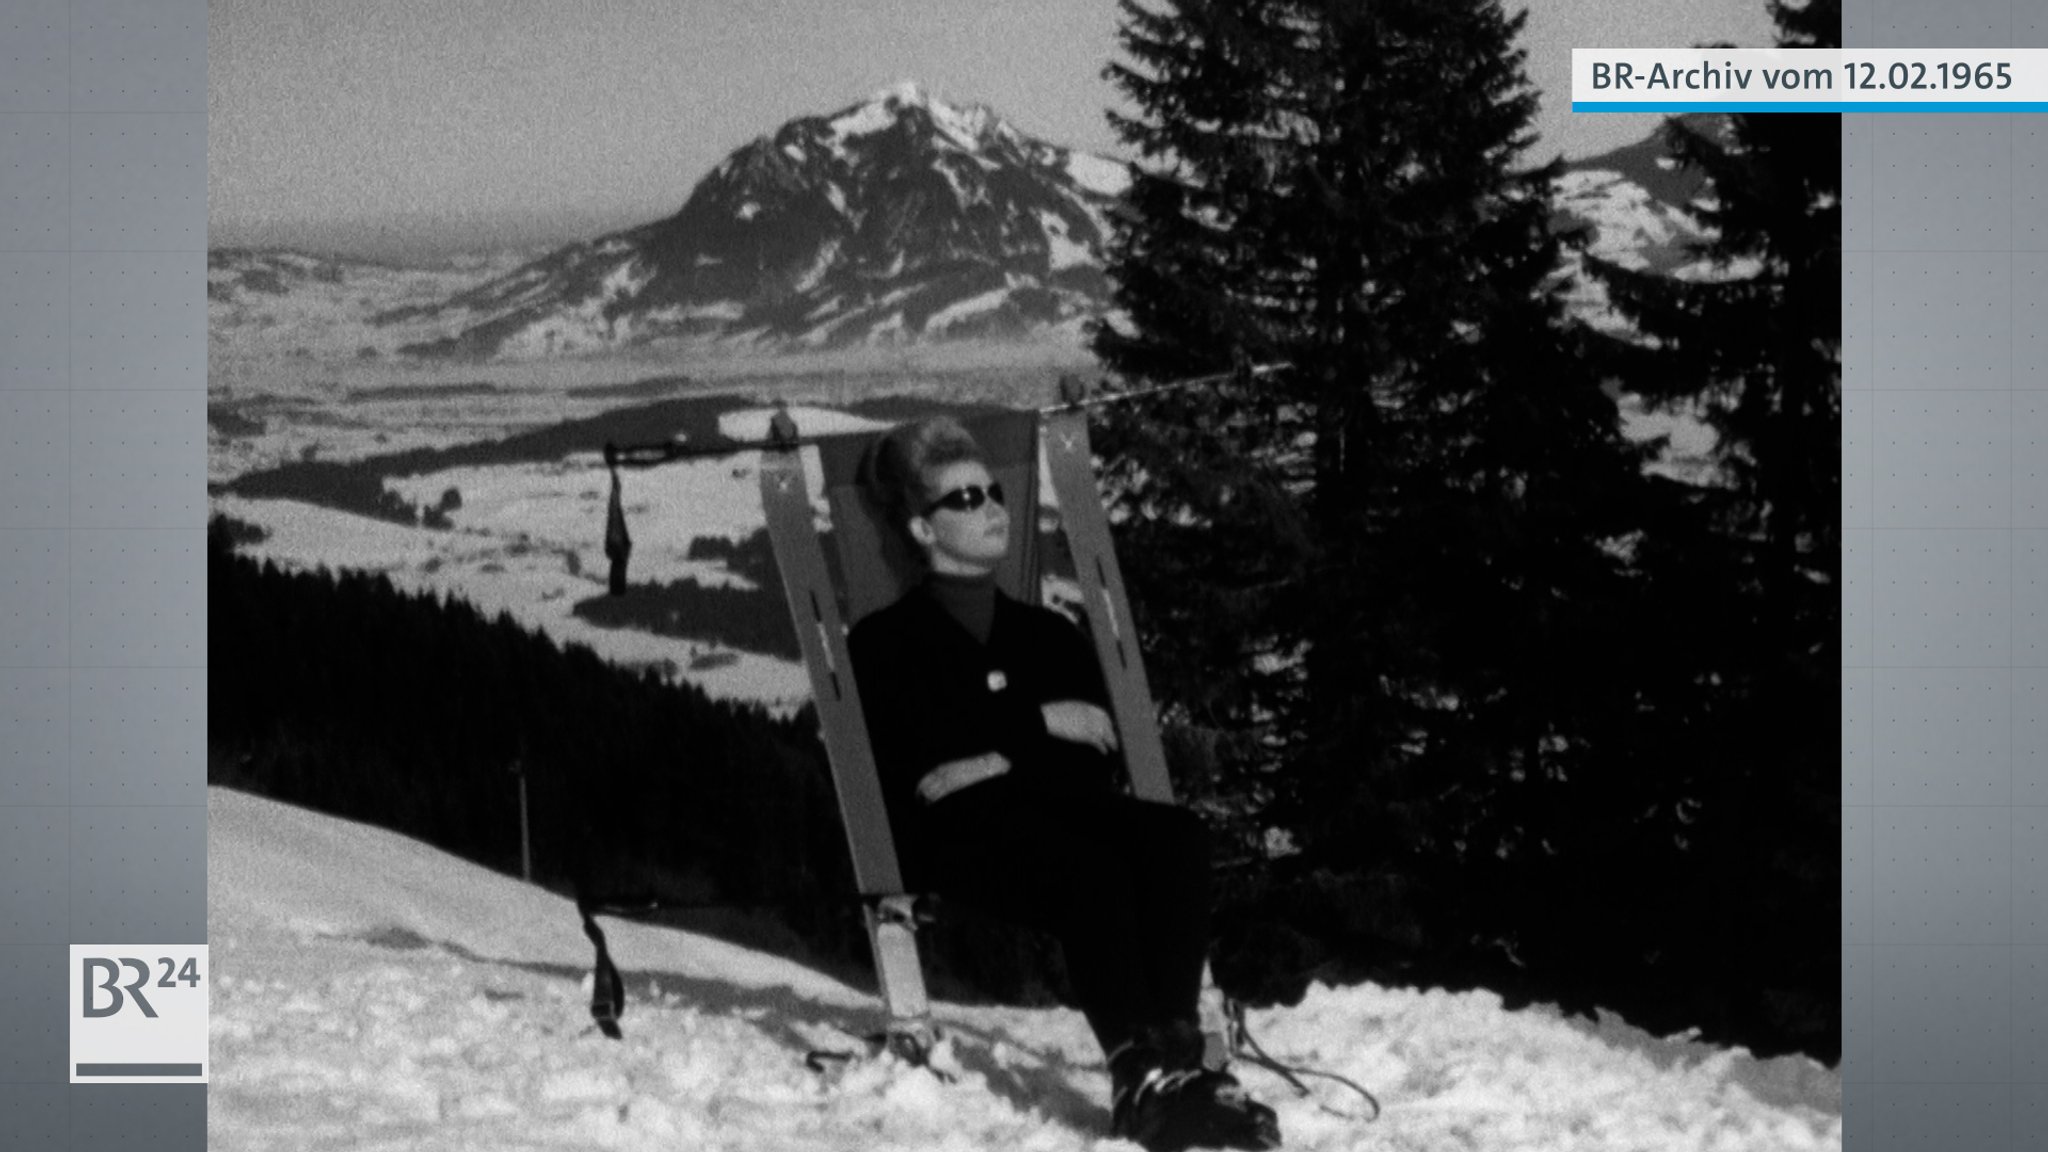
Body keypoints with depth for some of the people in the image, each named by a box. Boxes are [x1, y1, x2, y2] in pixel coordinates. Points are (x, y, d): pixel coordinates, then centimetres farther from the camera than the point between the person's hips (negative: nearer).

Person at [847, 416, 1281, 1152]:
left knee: (1174, 835, -32)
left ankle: (1177, 1055, -46)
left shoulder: (1050, 635, 31)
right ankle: (1141, 1076, -53)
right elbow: (916, 751, -2)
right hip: (957, 835, -5)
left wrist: (1001, 762, -4)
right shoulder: (885, 643, 18)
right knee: (1089, 866, -39)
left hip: (1053, 812, 5)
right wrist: (1038, 722, -3)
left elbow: (1097, 761, 16)